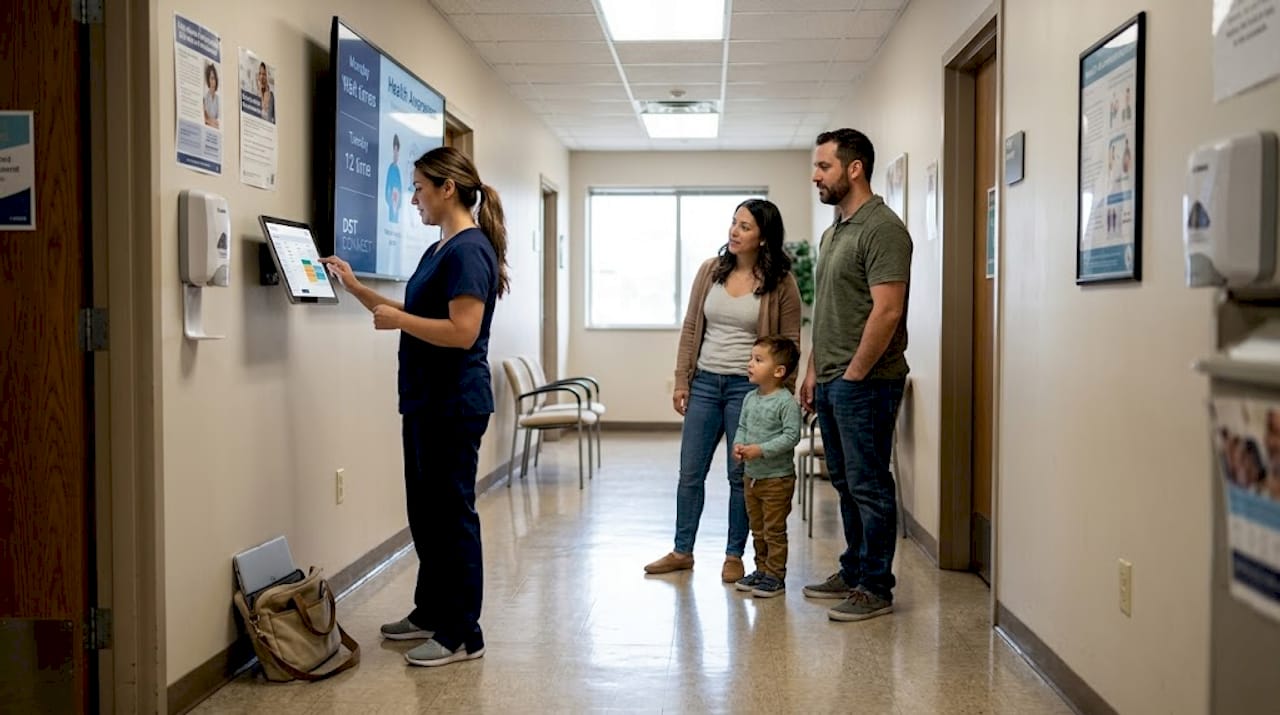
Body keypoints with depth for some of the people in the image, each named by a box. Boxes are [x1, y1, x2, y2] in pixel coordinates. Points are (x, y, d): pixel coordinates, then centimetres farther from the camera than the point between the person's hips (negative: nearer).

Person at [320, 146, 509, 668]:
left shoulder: (469, 250, -17)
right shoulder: (439, 251, 14)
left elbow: (462, 332, -24)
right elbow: (415, 314, 21)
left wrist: (398, 320, -16)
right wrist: (356, 288, 16)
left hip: (454, 404, -10)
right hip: (426, 401, 10)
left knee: (451, 513, -2)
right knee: (426, 512, 17)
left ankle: (462, 635, 8)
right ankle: (431, 613, 31)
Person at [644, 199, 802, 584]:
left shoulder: (781, 283, -7)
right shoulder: (710, 270, 3)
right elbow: (691, 329, 7)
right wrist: (681, 380, 4)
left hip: (748, 386, -4)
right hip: (704, 382, 4)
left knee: (741, 475, 5)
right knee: (690, 472, 10)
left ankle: (734, 556, 20)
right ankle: (682, 551, 23)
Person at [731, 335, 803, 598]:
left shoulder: (786, 402, -17)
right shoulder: (750, 398, 6)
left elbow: (791, 436, -21)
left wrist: (761, 450, -25)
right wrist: (738, 445, -7)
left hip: (777, 478, -8)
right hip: (751, 475, 8)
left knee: (774, 530, 2)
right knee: (757, 529, 17)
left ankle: (775, 576, 11)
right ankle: (761, 569, 30)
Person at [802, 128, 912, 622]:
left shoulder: (882, 229, -13)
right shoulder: (833, 232, 17)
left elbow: (887, 312, -20)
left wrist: (853, 376, -17)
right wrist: (814, 372, 17)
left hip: (864, 383, -9)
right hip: (831, 383, 9)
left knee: (869, 487, -2)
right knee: (846, 484, 16)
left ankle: (875, 589, 8)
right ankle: (853, 572, 28)